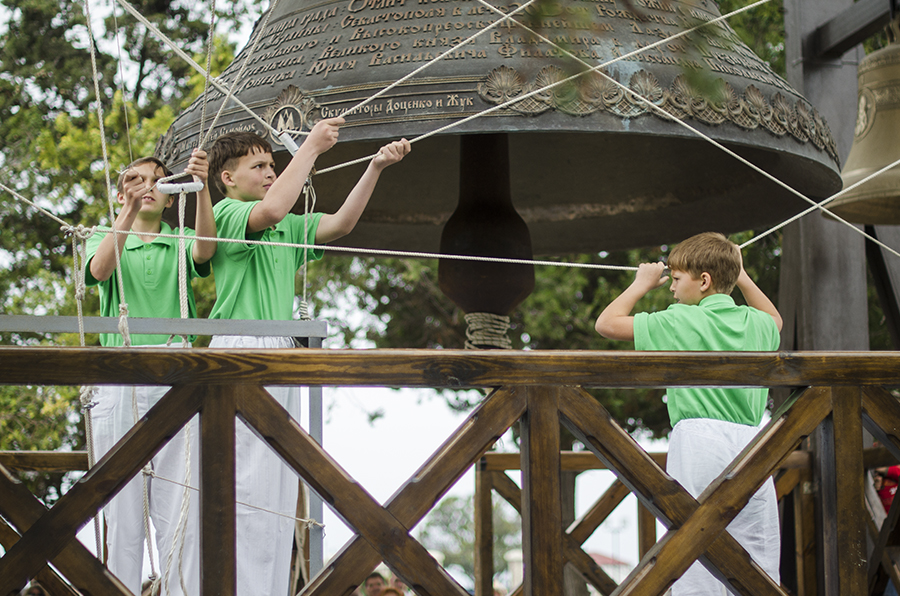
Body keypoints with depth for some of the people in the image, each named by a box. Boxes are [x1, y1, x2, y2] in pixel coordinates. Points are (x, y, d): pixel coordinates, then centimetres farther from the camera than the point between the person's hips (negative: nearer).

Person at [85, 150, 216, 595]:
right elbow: (99, 268, -7)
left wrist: (201, 187, -23)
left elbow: (205, 249, -7)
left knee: (180, 509, -7)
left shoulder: (181, 245, 18)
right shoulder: (103, 241, 18)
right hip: (119, 379, 0)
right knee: (122, 509, -2)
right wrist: (130, 210, -21)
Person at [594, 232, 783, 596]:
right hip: (749, 441, 5)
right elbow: (774, 320, 41)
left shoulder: (680, 321, -2)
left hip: (698, 440, -5)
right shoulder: (756, 323, 14)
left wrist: (642, 284, 18)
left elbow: (607, 324, 4)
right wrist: (741, 276, 41)